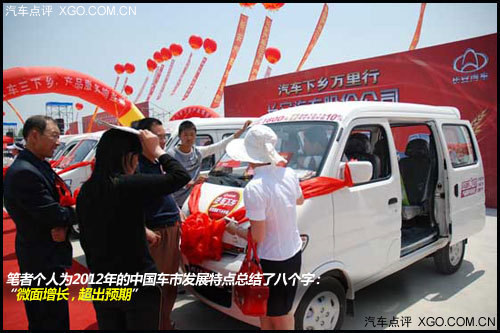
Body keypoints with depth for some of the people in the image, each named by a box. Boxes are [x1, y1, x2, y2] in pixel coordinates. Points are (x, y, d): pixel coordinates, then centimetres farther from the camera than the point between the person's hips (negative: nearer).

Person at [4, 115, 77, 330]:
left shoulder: (39, 166, 7)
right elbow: (52, 215, -26)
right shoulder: (23, 172, -24)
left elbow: (56, 204, 7)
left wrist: (63, 224, -15)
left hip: (46, 256, 9)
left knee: (54, 318, 23)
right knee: (50, 321, 5)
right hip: (41, 260, -9)